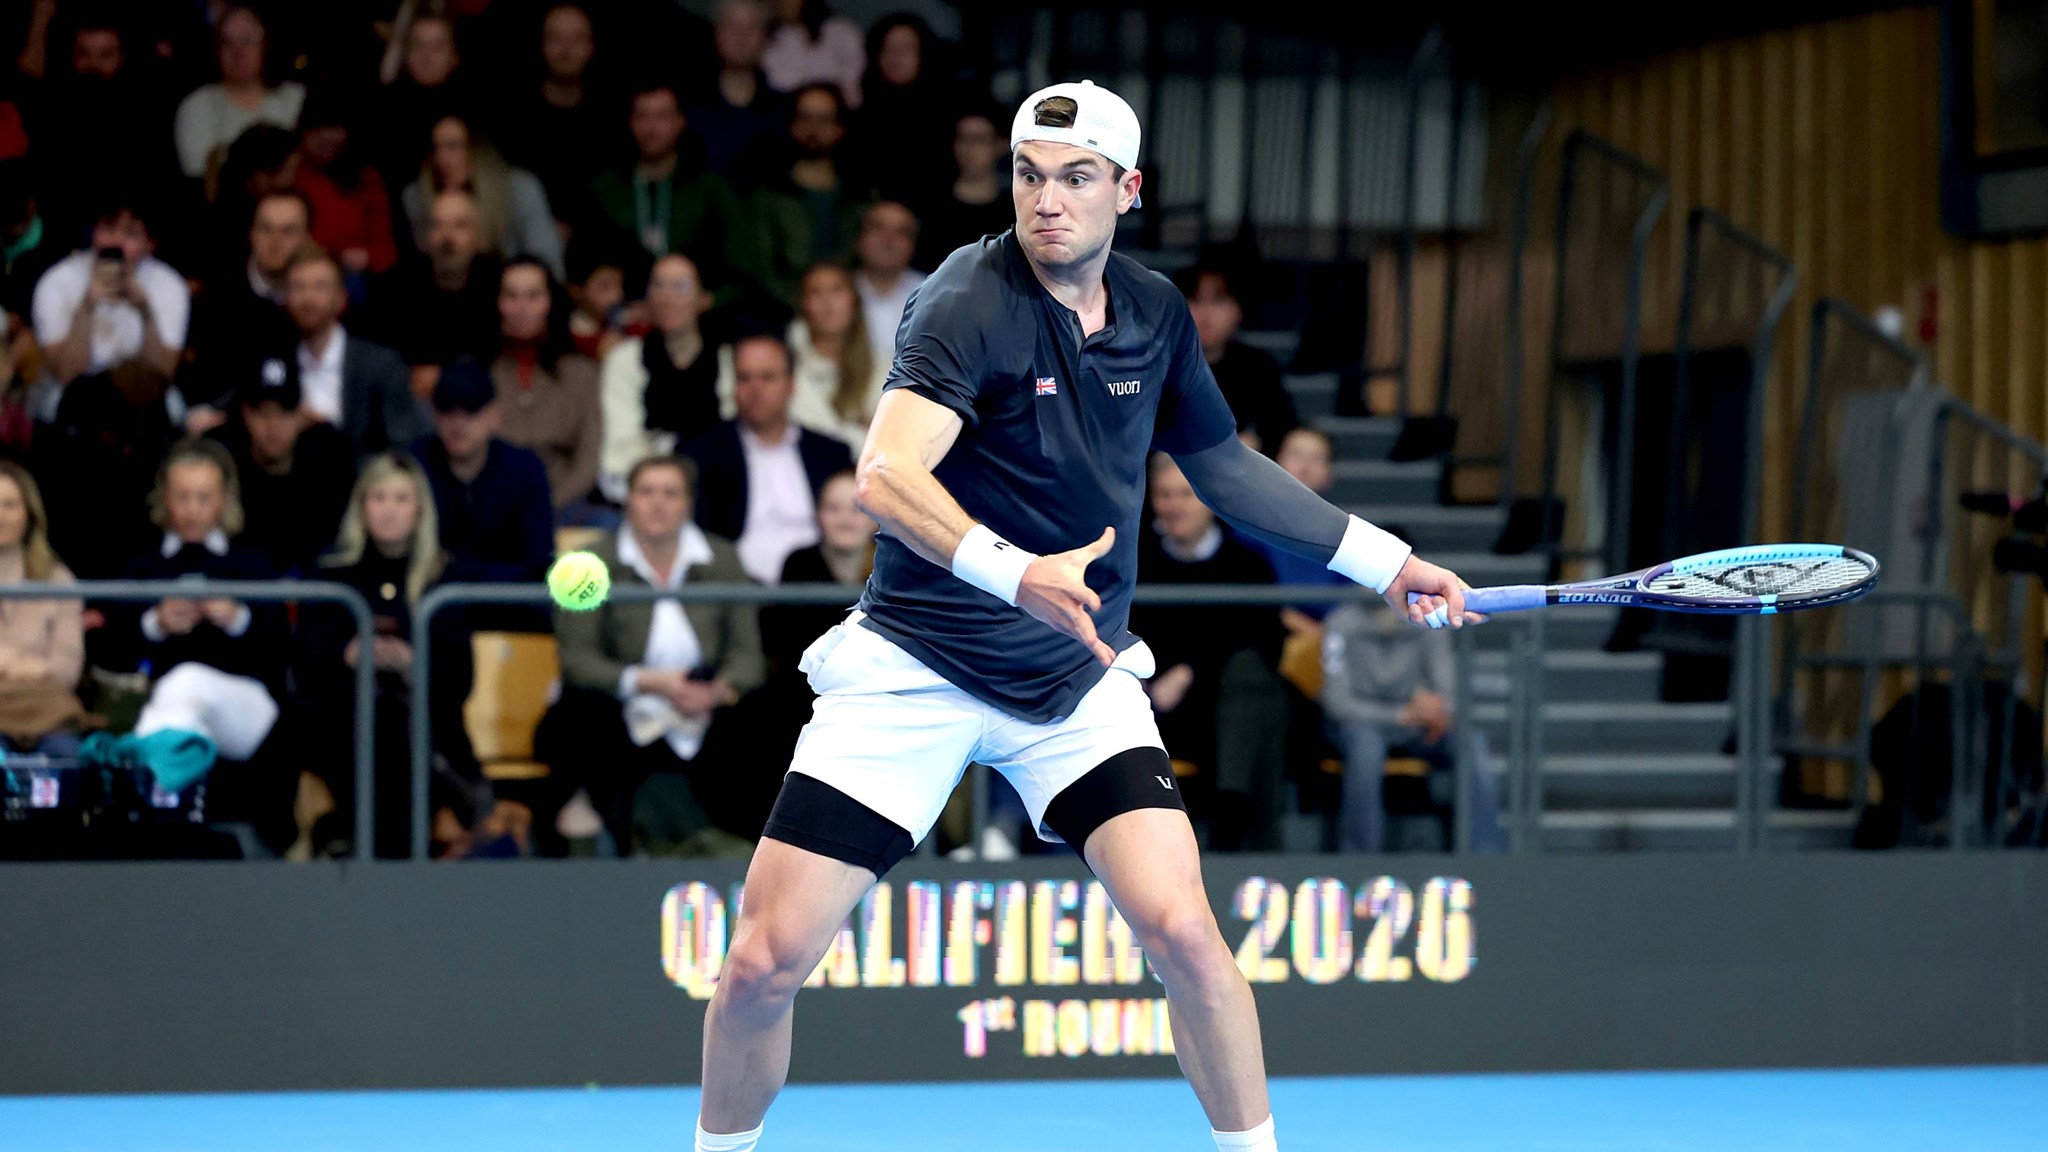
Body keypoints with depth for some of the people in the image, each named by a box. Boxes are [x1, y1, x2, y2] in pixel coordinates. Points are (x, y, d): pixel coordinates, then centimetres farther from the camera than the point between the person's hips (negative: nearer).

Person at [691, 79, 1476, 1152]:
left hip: (1078, 680, 4)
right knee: (764, 961, -8)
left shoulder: (1156, 315, 2)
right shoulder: (972, 300, -17)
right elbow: (887, 478, -32)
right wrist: (1017, 574, -47)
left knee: (1181, 927, -16)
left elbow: (1222, 463, 20)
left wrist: (1386, 562, 18)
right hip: (915, 663, -4)